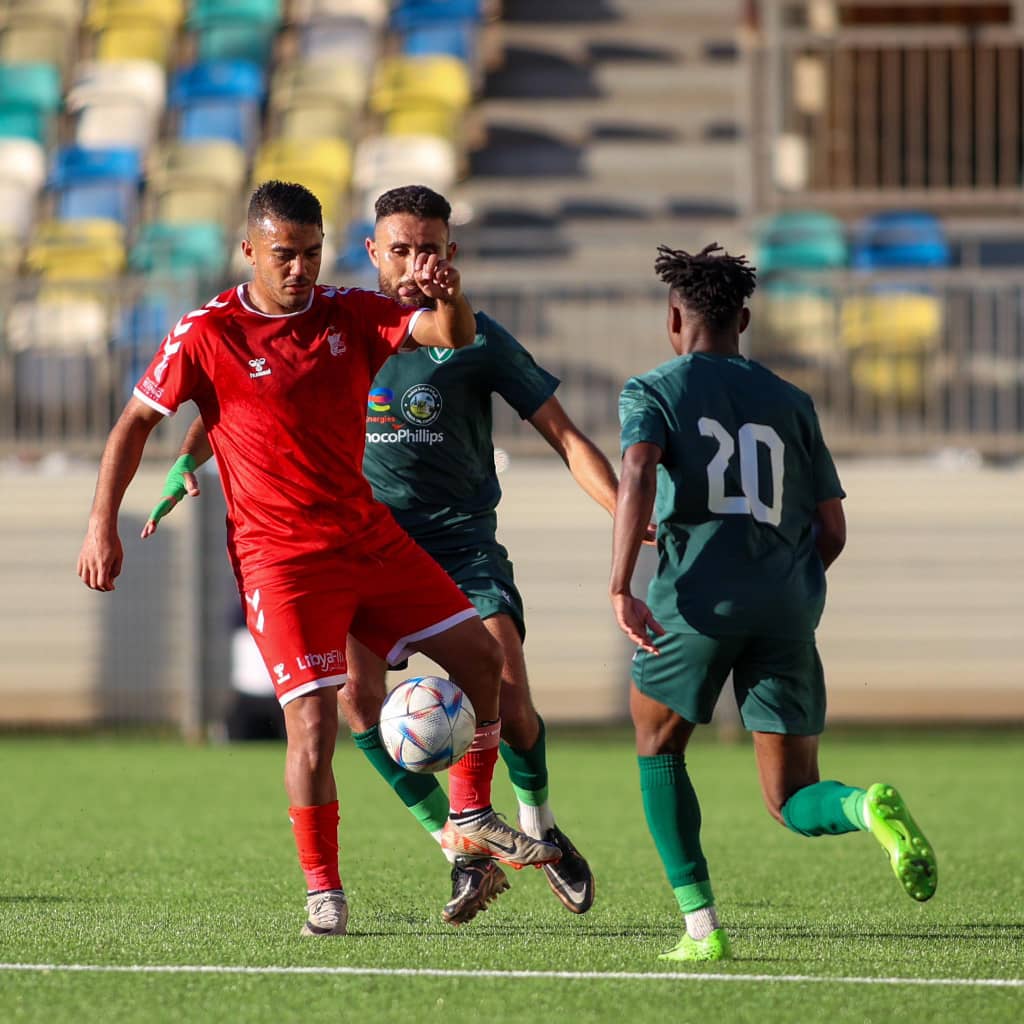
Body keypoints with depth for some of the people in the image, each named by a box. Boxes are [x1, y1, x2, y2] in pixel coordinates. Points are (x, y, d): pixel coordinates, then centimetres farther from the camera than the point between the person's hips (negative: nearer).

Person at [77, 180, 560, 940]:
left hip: (370, 535, 5)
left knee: (482, 656, 5)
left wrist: (450, 297, -29)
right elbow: (136, 422, 0)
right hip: (280, 556, -5)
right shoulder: (207, 335, -8)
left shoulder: (349, 314, 3)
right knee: (313, 715, -14)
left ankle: (470, 819, 22)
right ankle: (323, 892, 0)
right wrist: (103, 524, -6)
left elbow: (455, 338, -5)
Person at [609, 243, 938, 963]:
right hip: (788, 608, 3)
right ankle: (868, 808, -29)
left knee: (659, 749, 22)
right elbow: (833, 530, 16)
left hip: (698, 600, -3)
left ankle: (702, 926, 10)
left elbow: (638, 475, -14)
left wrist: (621, 589, -19)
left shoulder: (653, 391, 7)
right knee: (793, 801, 7)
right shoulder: (790, 403, 19)